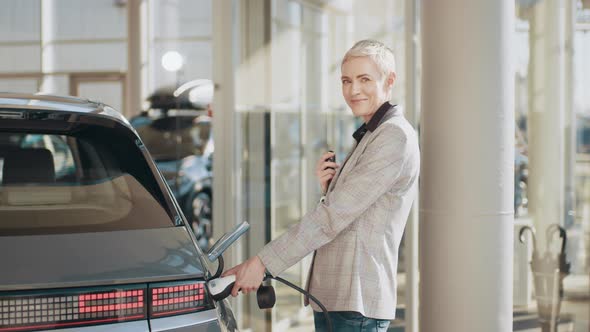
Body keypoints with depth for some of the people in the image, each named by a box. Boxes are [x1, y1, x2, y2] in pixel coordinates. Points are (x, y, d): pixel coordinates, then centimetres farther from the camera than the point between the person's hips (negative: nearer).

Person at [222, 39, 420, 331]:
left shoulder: (395, 137, -11)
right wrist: (330, 187, 1)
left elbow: (333, 217, -17)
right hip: (332, 298, 10)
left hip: (356, 303, -10)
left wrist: (262, 262, -18)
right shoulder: (368, 137, 21)